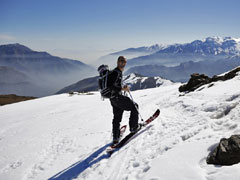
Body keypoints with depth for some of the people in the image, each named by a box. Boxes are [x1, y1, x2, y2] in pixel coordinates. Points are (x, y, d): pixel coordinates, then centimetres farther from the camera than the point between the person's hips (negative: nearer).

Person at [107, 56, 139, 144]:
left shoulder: (119, 72, 17)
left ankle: (115, 138, 20)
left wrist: (123, 88, 15)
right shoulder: (115, 72, -15)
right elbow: (110, 86, -23)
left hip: (113, 98, 10)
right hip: (117, 97, -10)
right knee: (134, 106, 3)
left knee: (117, 118, 14)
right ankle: (133, 127, 8)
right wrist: (122, 89, -20)